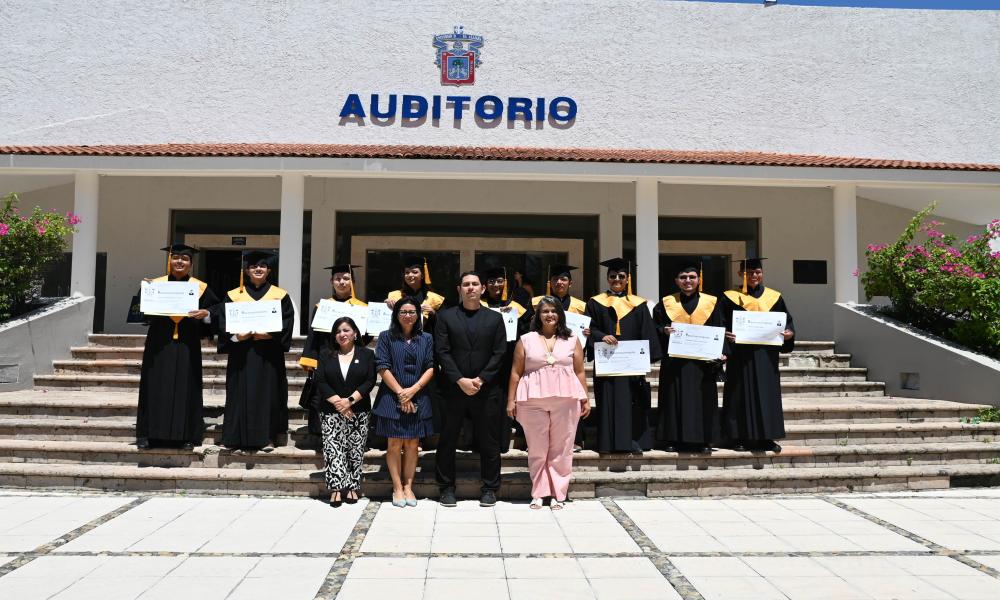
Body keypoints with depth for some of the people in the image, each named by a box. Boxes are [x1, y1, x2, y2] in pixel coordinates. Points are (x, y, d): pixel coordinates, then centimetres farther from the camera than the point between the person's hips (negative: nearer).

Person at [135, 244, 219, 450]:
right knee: (156, 388, 1)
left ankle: (186, 435, 7)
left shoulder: (200, 287, 7)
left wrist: (206, 313, -12)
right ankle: (148, 434, 8)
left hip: (187, 345, 0)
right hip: (159, 344, 0)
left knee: (186, 388, 1)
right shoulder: (155, 284, 8)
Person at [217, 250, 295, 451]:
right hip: (241, 353, 1)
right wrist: (236, 335, -17)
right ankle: (238, 437, 9)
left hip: (268, 353, -1)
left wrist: (270, 334, -18)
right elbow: (223, 322, 2)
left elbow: (287, 323, -2)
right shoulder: (233, 295, 9)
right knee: (240, 394, 2)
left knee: (268, 393, 1)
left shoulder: (280, 295, 6)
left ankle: (267, 437, 7)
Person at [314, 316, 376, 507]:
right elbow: (320, 381, 0)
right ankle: (337, 488, -7)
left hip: (359, 412, 0)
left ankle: (352, 487, 7)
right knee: (332, 448, -8)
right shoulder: (326, 354, 9)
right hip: (331, 411, 1)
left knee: (356, 449, 0)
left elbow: (370, 382, -3)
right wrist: (337, 402, -11)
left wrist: (350, 400, -13)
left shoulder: (366, 354, 6)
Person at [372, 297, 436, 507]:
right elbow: (383, 368, -4)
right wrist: (400, 392, -11)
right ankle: (397, 488, 7)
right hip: (392, 398, -2)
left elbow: (431, 368, 3)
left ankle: (408, 487, 12)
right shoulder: (386, 338, 3)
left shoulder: (426, 339, 9)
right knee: (395, 444, 0)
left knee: (412, 444, 5)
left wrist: (413, 390, -10)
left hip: (418, 399, 2)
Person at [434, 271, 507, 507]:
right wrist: (460, 380, -12)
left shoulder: (495, 318, 9)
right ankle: (447, 488, 17)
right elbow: (442, 352, -3)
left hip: (486, 390, 0)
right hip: (453, 389, 0)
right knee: (447, 441, 5)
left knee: (489, 442, 5)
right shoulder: (445, 316, 5)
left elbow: (499, 353, 1)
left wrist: (480, 379, -10)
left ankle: (490, 488, 17)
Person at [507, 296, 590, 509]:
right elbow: (516, 372, 7)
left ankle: (558, 494, 12)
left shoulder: (572, 340, 11)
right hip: (533, 400, 0)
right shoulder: (526, 340, 9)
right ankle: (538, 493, 14)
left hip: (566, 399, 1)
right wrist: (511, 400, 3)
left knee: (561, 448, 3)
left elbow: (580, 372, 12)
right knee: (537, 448, 4)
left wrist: (586, 399, 7)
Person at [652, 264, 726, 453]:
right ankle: (673, 439, 8)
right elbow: (655, 328, 6)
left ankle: (703, 440, 11)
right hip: (674, 361, 0)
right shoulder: (666, 303, 6)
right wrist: (664, 331, -15)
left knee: (702, 400, 3)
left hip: (703, 360, 0)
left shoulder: (712, 303, 5)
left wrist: (720, 353, -9)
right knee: (675, 400, 2)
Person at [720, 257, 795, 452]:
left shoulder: (774, 297, 10)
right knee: (741, 395, -1)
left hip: (766, 355, 3)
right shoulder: (730, 298, 2)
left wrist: (789, 332, -9)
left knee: (767, 393, 3)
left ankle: (765, 437, 10)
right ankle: (740, 437, 5)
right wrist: (726, 335, -20)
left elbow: (787, 321, 12)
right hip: (741, 354, -2)